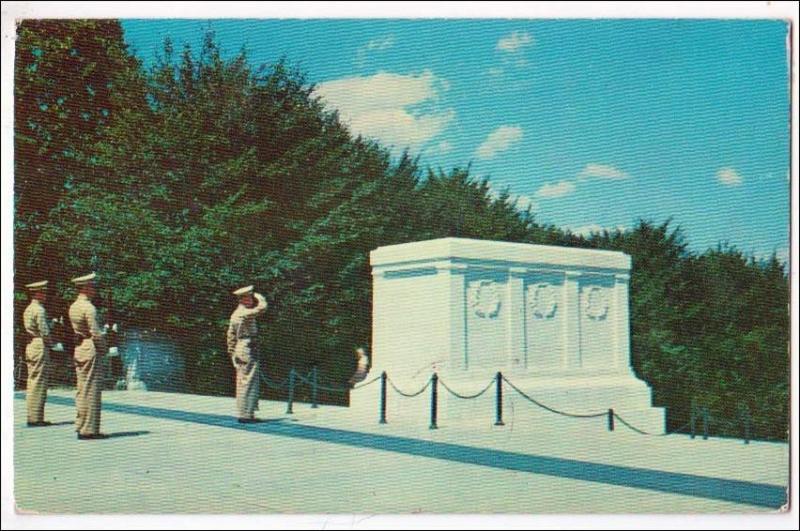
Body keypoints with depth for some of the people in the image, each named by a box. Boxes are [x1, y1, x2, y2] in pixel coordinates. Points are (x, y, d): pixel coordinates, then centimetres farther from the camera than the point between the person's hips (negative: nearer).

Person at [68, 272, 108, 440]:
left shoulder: (73, 307, 12)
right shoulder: (88, 307, -16)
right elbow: (96, 332, -19)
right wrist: (102, 349, -6)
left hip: (79, 349, 9)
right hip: (92, 350, -9)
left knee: (82, 389, 12)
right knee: (92, 390, -6)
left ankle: (81, 427, 16)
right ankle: (89, 429, -4)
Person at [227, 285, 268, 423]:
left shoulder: (235, 313, 13)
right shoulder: (245, 313, -16)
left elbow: (231, 334, 17)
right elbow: (262, 307, -18)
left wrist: (232, 352, 21)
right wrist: (258, 296, 0)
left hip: (239, 350, 10)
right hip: (248, 350, -10)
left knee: (241, 383, 13)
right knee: (248, 382, -7)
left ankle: (242, 413, 18)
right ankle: (246, 414, -7)